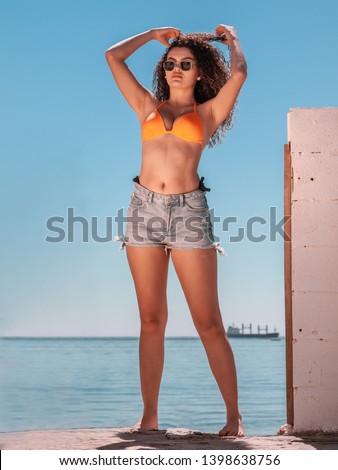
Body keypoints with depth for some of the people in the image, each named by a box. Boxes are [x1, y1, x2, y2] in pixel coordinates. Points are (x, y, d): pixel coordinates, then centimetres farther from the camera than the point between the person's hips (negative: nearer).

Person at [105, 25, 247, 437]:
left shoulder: (207, 112, 13)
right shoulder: (148, 107, 19)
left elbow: (238, 73, -1)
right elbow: (113, 56, 19)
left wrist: (230, 39, 18)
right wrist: (154, 34, 28)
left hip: (189, 212, -2)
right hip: (145, 209, 3)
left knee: (209, 324, -4)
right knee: (151, 322, 3)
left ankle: (234, 415, 1)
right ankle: (149, 416, 6)